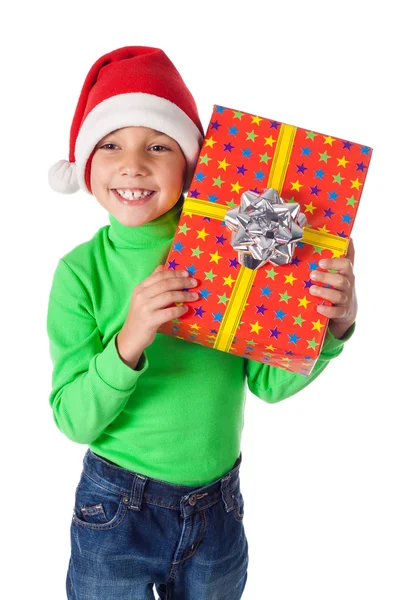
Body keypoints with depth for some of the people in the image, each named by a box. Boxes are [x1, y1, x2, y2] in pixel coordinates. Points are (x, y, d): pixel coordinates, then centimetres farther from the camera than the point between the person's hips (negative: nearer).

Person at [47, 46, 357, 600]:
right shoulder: (82, 271, -14)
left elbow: (269, 381, -4)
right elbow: (74, 420, -16)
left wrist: (333, 327, -21)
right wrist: (128, 342, -32)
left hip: (218, 510, 3)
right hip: (115, 511, -2)